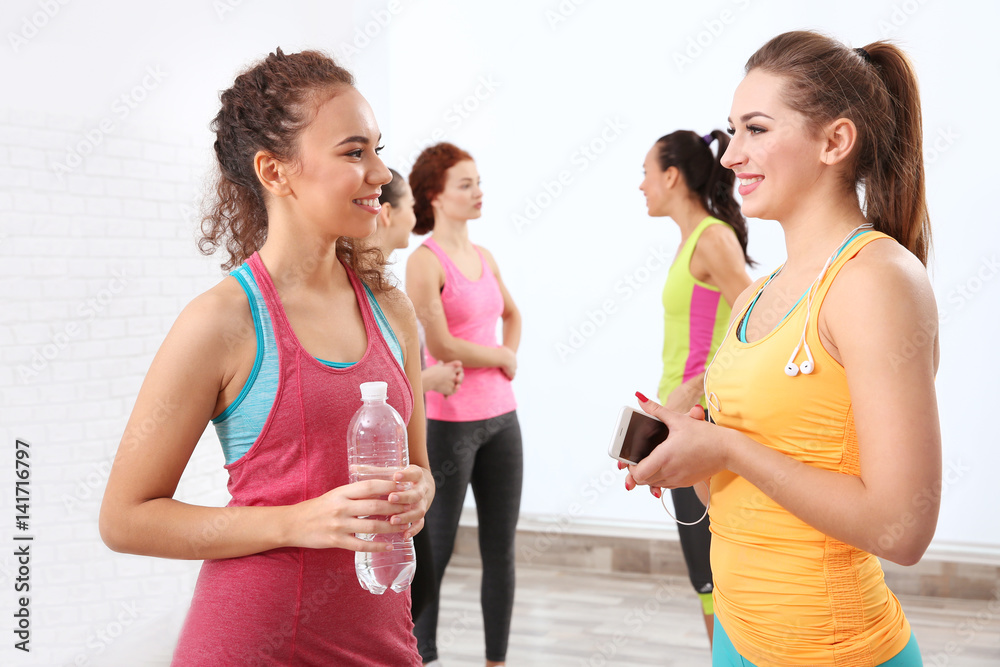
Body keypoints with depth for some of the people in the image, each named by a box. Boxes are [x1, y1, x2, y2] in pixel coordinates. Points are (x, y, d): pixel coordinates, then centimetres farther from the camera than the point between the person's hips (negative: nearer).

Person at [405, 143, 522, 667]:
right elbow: (442, 348, -17)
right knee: (437, 549, 5)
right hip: (450, 421, -7)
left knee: (501, 550, 10)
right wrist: (501, 357, -2)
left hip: (500, 417, 7)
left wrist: (508, 358, 7)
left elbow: (511, 314, 27)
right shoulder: (424, 262, -11)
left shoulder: (483, 257, 10)